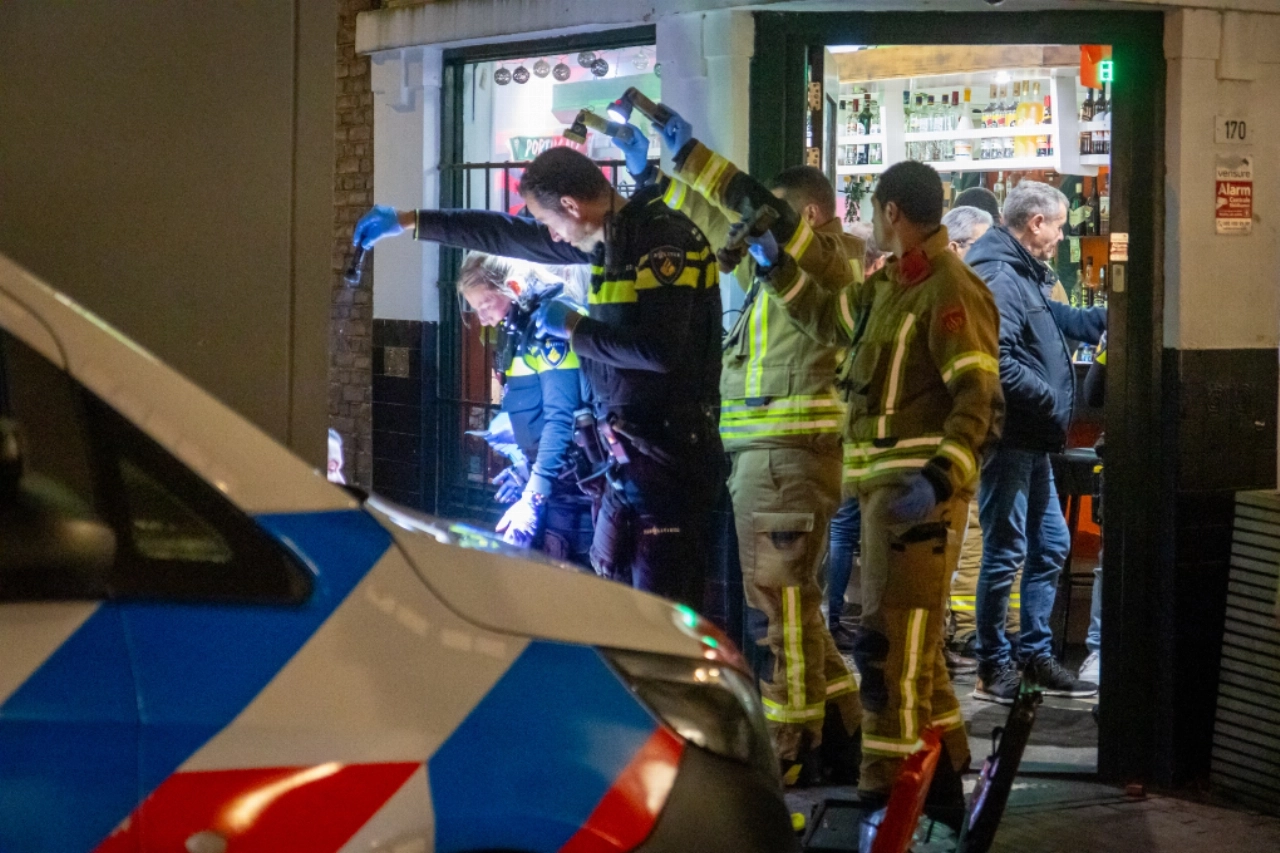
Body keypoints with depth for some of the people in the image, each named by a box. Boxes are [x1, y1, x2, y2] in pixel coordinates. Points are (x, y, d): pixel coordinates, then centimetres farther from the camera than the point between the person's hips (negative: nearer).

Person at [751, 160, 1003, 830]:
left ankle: (887, 788, -12)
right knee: (909, 635, 17)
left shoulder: (949, 287, -13)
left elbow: (979, 398, -21)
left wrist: (940, 476, -33)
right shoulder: (890, 286, 18)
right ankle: (941, 766, 27)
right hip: (884, 481, 10)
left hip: (918, 484, -10)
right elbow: (829, 316, 37)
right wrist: (776, 265, 27)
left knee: (892, 637, -12)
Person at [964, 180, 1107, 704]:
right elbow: (997, 362, -26)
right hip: (1008, 438, -11)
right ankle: (993, 668, 3)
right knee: (1006, 552, -5)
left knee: (1051, 544, 15)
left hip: (1032, 443, 11)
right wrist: (1050, 401, -19)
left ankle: (1036, 656, 23)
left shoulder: (1024, 277, 17)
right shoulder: (999, 279, -17)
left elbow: (1061, 320, 36)